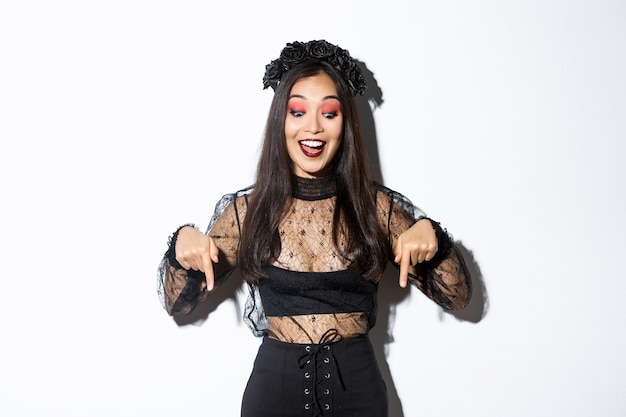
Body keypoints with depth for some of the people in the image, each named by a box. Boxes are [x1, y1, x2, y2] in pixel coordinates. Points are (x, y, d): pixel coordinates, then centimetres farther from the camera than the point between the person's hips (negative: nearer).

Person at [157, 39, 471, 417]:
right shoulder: (246, 210, -4)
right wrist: (183, 243, -19)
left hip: (357, 386, 1)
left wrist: (433, 236, -21)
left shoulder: (378, 207, -4)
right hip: (275, 385, 0)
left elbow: (458, 297, -2)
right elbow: (178, 303, 1)